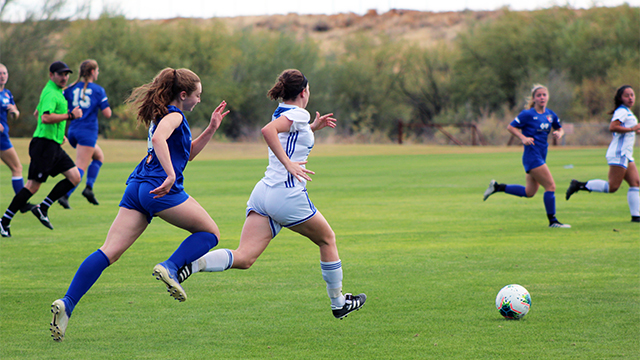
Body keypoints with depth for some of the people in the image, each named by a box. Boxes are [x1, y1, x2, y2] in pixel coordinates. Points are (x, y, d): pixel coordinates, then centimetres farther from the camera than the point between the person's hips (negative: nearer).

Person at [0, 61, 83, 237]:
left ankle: (42, 208, 6)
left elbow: (38, 113, 31)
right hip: (45, 144, -10)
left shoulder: (56, 91, 18)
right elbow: (46, 117, -30)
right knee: (33, 185, -9)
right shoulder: (51, 93, -15)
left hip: (54, 145, 10)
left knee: (75, 177, 2)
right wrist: (70, 115, -24)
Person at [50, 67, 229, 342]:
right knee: (210, 232, 8)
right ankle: (171, 267, -15)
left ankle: (67, 303, -17)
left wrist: (211, 129, 28)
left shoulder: (162, 115, 27)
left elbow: (187, 153, 36)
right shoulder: (174, 115, -2)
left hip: (137, 186, 8)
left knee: (109, 252, -3)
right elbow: (158, 139, -24)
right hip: (161, 189, -8)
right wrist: (171, 176, -30)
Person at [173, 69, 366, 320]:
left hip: (263, 193, 8)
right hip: (287, 195, -8)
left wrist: (312, 128, 32)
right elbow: (267, 131, -27)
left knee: (243, 258, -6)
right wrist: (289, 164, -26)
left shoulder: (281, 113, 19)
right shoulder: (298, 114, -8)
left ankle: (193, 263, -30)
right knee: (327, 239, 17)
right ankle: (338, 303, 27)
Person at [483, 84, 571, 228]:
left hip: (541, 156, 8)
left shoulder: (551, 115, 9)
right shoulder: (527, 114, -10)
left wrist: (559, 133, -1)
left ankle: (497, 187, 24)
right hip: (532, 155, -8)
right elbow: (510, 127, -6)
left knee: (529, 192, 13)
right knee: (550, 186, -11)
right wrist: (523, 138, -19)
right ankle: (552, 221, -4)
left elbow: (560, 128, 23)